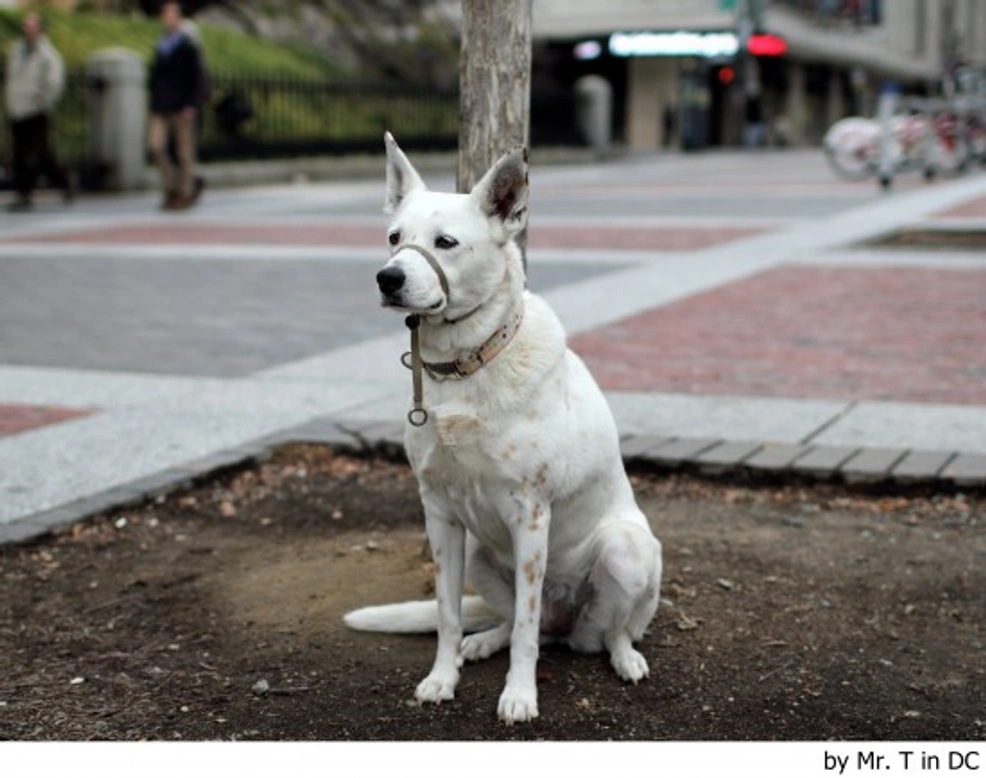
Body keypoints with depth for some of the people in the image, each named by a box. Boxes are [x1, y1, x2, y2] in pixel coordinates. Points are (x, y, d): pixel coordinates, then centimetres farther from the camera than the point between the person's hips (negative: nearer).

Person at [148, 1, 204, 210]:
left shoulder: (188, 47, -4)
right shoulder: (160, 46, 14)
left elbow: (196, 79, -7)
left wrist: (191, 106, -15)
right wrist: (154, 103, 14)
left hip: (182, 108, -5)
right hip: (160, 107, 5)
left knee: (184, 151, 0)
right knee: (156, 146, -8)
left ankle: (186, 193, 10)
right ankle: (171, 186, 7)